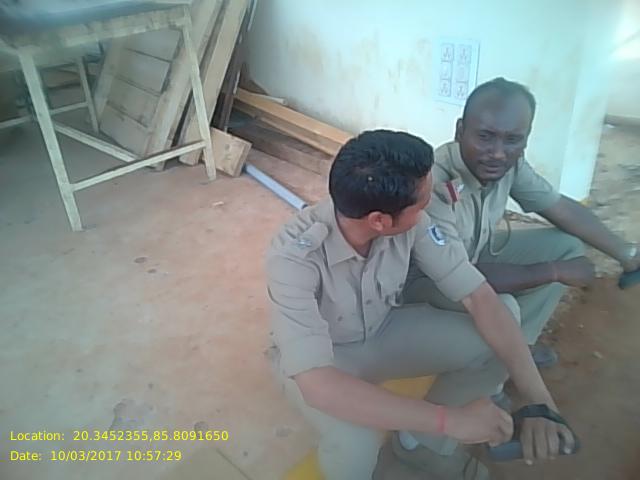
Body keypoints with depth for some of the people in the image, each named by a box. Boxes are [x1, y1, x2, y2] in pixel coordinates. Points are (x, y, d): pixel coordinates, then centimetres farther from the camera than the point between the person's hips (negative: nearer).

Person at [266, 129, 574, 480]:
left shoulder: (410, 223, -23)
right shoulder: (293, 257, -37)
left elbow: (479, 297, -19)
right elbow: (316, 385, -44)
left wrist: (538, 399, -28)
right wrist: (451, 420, -43)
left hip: (383, 330, 5)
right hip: (319, 357, -4)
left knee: (502, 328, -14)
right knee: (356, 444, -37)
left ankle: (423, 442, 8)